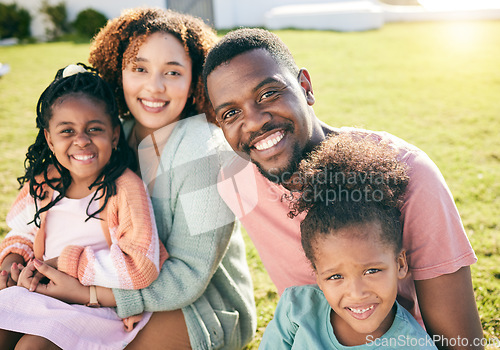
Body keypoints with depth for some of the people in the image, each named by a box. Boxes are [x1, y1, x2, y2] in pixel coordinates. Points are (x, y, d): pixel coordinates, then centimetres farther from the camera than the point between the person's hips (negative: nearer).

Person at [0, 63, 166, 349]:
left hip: (105, 304, -6)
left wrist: (64, 261, -21)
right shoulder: (43, 182, 0)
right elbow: (25, 231, 18)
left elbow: (142, 267, -26)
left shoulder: (125, 188, -19)